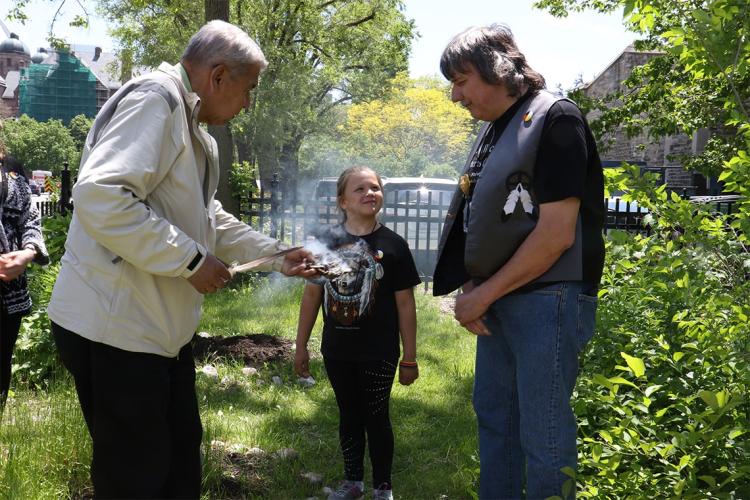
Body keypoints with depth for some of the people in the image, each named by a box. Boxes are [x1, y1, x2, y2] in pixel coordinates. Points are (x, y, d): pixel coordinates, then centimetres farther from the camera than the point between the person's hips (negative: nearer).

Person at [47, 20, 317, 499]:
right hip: (117, 327, -10)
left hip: (161, 325, 10)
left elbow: (208, 219, 26)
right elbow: (98, 196, -31)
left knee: (180, 460, 21)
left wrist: (277, 255, 20)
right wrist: (191, 260, -24)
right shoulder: (155, 99, -18)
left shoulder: (194, 131, 15)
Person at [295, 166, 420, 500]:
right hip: (337, 351, 3)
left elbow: (405, 303, -4)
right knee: (349, 416, 16)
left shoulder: (393, 245, -8)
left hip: (378, 353, -2)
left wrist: (410, 357, -3)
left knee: (376, 418, 8)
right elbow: (312, 295, 6)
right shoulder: (326, 242, -1)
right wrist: (301, 346, 8)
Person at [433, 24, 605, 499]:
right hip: (497, 301, 9)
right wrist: (471, 289, 1)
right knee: (493, 419, 17)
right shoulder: (492, 131, 13)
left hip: (547, 301, -8)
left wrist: (485, 293, -13)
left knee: (543, 438, -1)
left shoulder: (555, 119, -12)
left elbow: (556, 234, -18)